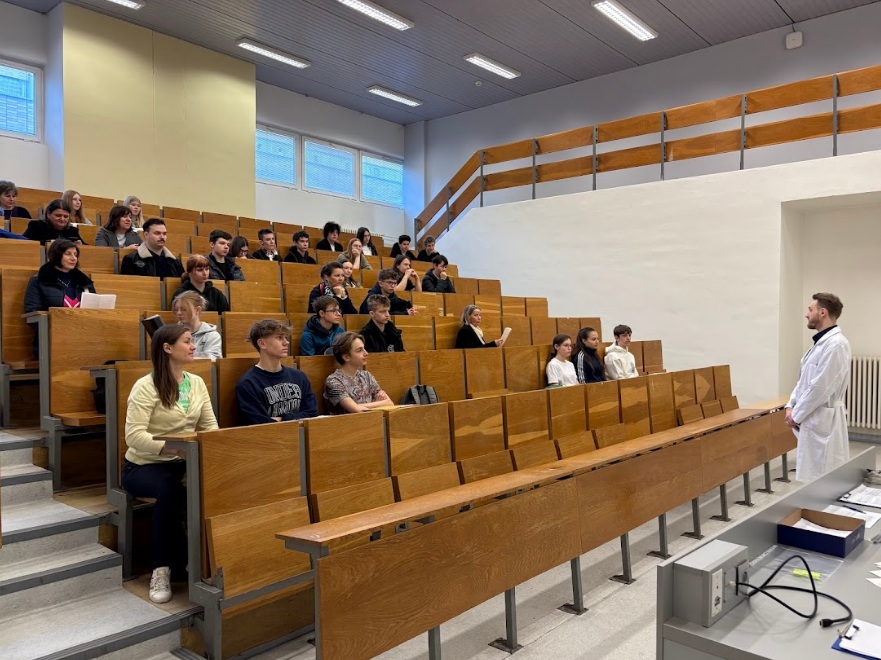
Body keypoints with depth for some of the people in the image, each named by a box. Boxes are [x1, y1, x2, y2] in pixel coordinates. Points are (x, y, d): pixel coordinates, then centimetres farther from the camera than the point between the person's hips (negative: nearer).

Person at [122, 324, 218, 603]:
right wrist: (171, 447, -35)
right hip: (144, 465, -5)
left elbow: (210, 426, 6)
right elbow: (134, 435, -23)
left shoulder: (197, 383, 5)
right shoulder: (146, 386, -14)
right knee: (170, 489, -36)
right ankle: (164, 568, -16)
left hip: (181, 464, 5)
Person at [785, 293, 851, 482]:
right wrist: (791, 406, 5)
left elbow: (820, 387, -22)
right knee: (814, 475, 15)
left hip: (823, 419, -10)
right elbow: (804, 380, 17)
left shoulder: (836, 344, -19)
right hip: (813, 418, 10)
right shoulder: (821, 341, 13)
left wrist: (797, 415, -13)